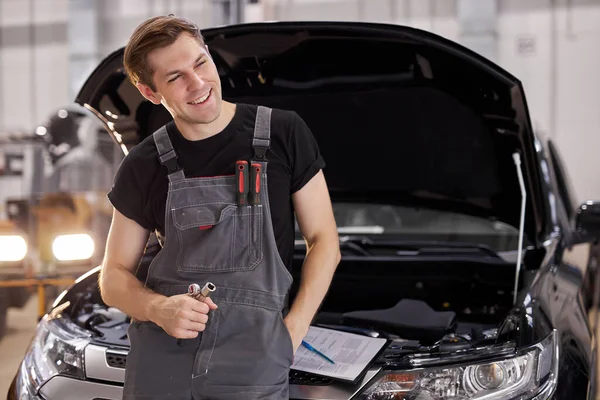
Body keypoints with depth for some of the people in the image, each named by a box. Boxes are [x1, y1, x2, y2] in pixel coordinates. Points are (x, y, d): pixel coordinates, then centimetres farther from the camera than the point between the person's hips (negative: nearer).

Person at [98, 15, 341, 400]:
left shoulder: (283, 133, -1)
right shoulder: (143, 167, 4)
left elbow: (324, 242, 4)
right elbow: (114, 277, 10)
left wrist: (291, 334, -6)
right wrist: (158, 308, -11)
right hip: (159, 365, 2)